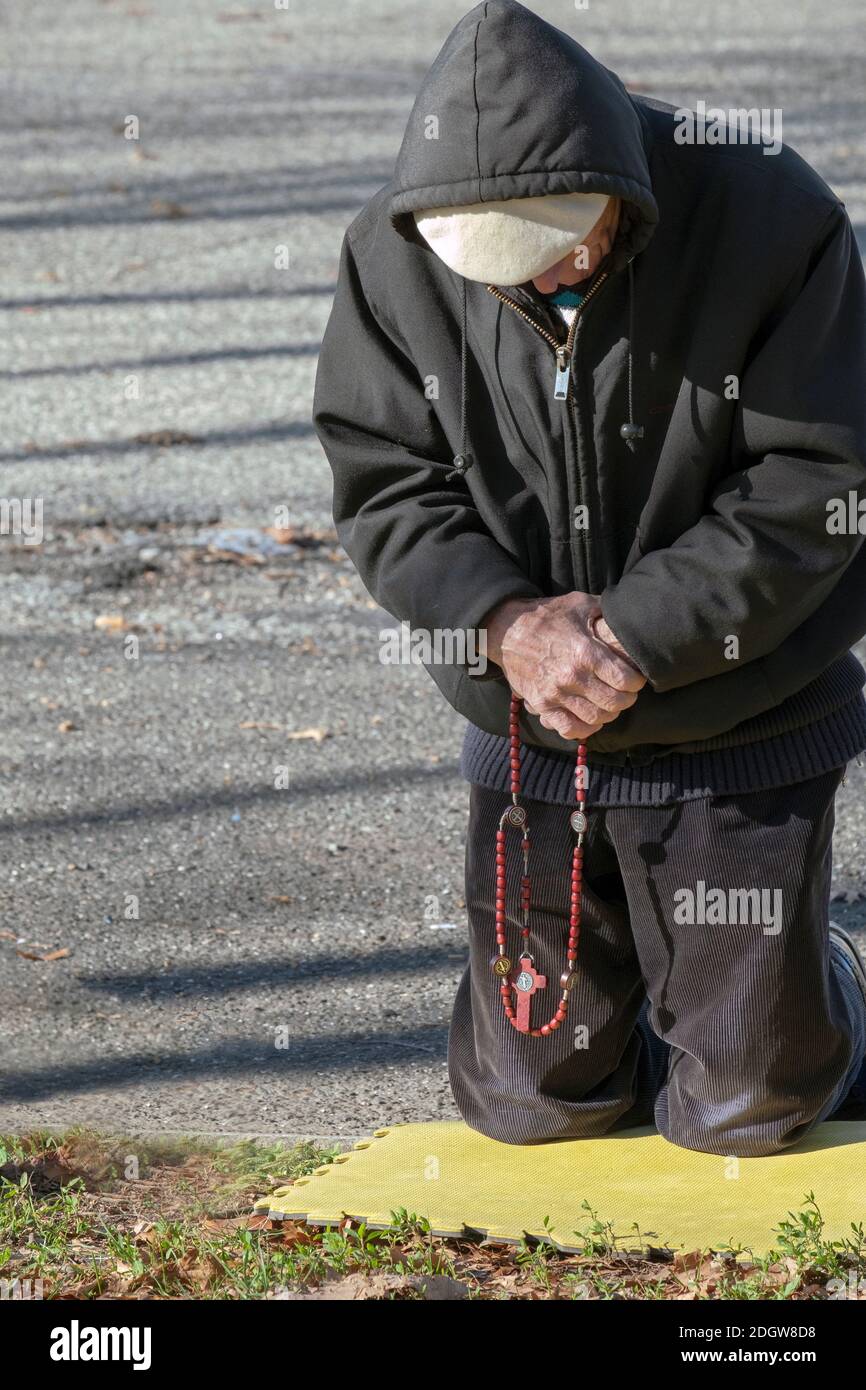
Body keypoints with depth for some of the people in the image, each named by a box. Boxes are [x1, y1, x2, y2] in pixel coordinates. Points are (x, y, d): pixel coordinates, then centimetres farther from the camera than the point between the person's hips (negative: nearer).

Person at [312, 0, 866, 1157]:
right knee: (528, 1099, 10)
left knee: (744, 1107, 3)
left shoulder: (773, 220, -18)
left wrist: (633, 637, -24)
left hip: (737, 736, -3)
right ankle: (616, 977, 43)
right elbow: (382, 478, -5)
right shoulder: (394, 256, -9)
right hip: (529, 743, 3)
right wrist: (506, 619, -22)